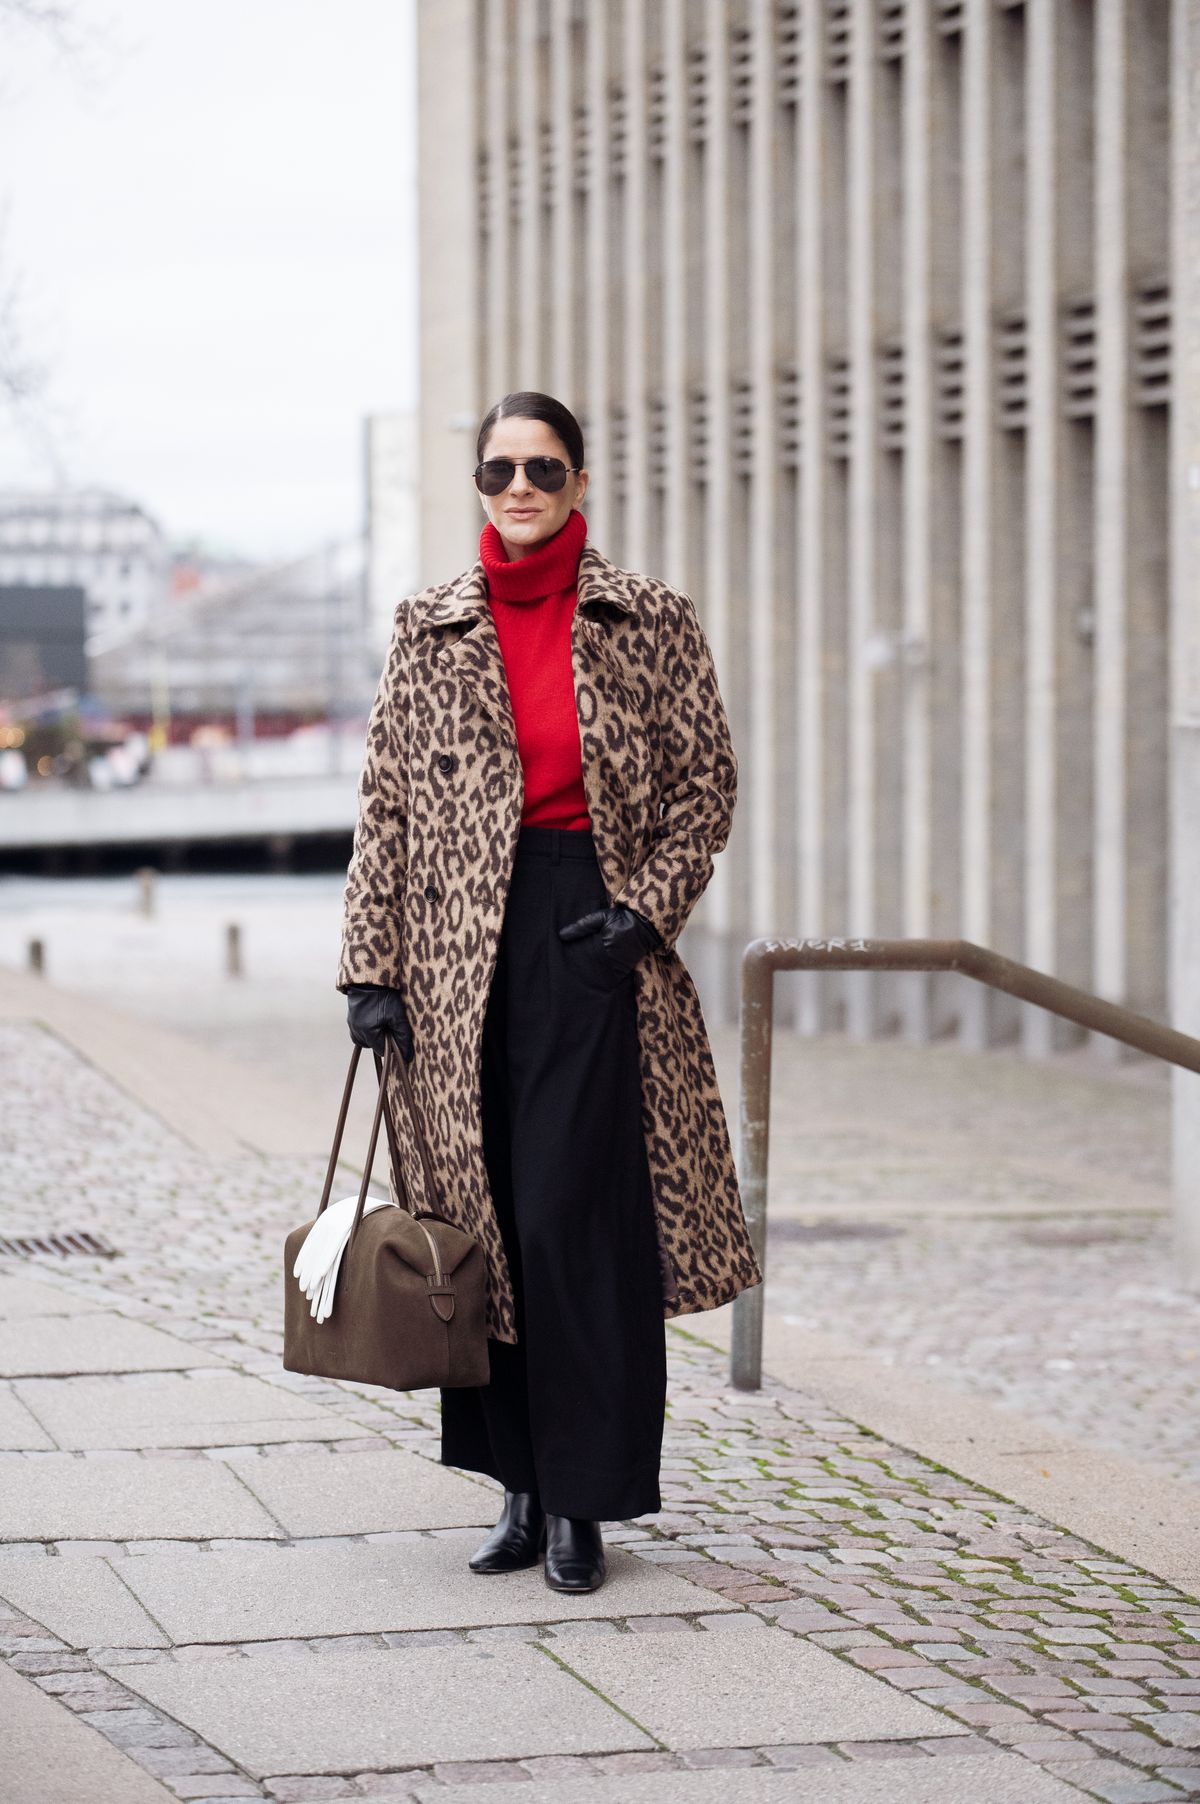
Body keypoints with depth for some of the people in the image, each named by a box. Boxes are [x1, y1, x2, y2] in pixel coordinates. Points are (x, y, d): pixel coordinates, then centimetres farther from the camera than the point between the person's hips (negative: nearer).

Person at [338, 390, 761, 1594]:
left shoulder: (649, 622, 4)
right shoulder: (429, 630, 8)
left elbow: (707, 784, 7)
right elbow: (386, 804, 7)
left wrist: (647, 908, -6)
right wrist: (371, 968, 1)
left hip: (592, 934, -2)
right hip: (465, 948, 2)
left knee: (577, 1212, -7)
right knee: (488, 1215, 4)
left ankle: (582, 1498, 1)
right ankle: (525, 1486, 13)